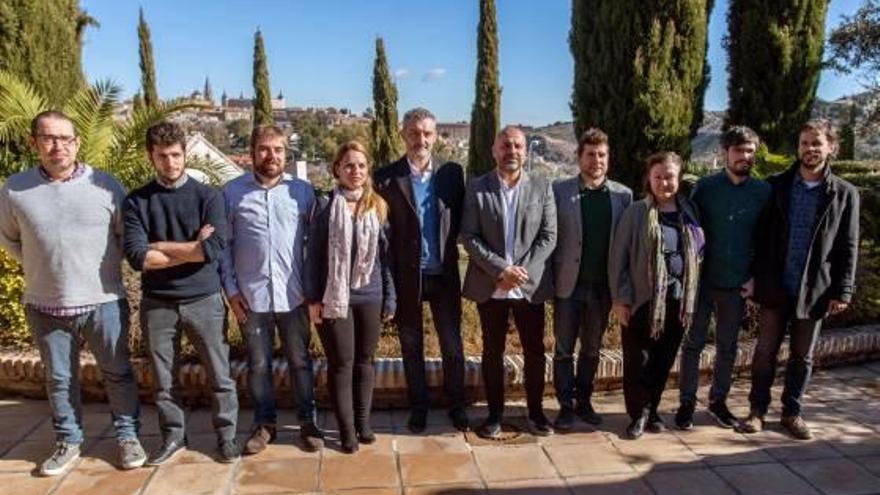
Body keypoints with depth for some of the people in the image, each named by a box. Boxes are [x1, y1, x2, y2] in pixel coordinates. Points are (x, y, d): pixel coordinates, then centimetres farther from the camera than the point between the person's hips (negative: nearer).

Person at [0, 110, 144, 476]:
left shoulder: (104, 185, -7)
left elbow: (127, 234, 5)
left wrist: (104, 265, 3)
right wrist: (41, 266, 7)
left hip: (103, 302, -1)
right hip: (44, 306, 2)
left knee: (117, 374, 9)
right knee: (59, 379, 15)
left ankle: (127, 436, 25)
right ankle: (68, 441, 32)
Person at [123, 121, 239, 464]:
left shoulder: (208, 196, -3)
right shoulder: (137, 201, -1)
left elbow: (215, 248, -17)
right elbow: (137, 257, -13)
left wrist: (160, 246, -12)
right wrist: (191, 249, -13)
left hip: (204, 300, -1)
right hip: (157, 304, 1)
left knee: (219, 375, 8)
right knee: (164, 379, 14)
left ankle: (226, 435, 26)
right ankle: (172, 437, 32)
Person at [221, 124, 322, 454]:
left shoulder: (302, 190, 0)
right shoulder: (232, 191, -1)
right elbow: (224, 244, 3)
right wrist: (230, 289, -1)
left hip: (293, 295, 0)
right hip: (251, 296, 0)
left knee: (300, 361, 12)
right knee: (258, 365, 12)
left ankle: (307, 421, 28)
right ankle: (264, 424, 29)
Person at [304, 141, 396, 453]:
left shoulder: (378, 207, 4)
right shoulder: (325, 206, -2)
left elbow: (386, 254, 6)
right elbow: (313, 254, -1)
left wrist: (390, 298, 3)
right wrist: (313, 298, -5)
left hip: (370, 297, 2)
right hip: (335, 297, -2)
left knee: (365, 362, 12)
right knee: (341, 363, 5)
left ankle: (363, 423, 26)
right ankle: (346, 429, 17)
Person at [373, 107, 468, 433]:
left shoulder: (452, 172, 1)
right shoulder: (387, 177, -4)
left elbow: (460, 220, 7)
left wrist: (448, 249, -4)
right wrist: (390, 275, -7)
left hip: (444, 274, 1)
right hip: (406, 276, -1)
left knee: (452, 344, 10)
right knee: (411, 347, 12)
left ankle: (457, 406, 28)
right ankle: (418, 408, 28)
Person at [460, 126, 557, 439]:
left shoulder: (542, 188, 3)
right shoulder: (476, 188, -1)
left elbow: (548, 236, -1)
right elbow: (468, 236, -6)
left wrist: (523, 271, -13)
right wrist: (501, 270, -16)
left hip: (531, 285, 1)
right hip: (489, 286, -1)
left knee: (534, 351, 9)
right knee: (493, 351, 9)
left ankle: (535, 411, 26)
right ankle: (495, 413, 23)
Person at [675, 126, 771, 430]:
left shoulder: (763, 191, 1)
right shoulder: (705, 187, -1)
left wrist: (755, 277, 0)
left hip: (737, 284, 1)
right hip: (702, 280, -1)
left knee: (727, 347, 12)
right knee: (693, 344, 5)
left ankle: (718, 400, 27)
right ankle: (687, 403, 17)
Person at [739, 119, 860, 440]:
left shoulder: (844, 193, 1)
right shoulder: (776, 186, 1)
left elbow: (848, 247, 1)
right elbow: (761, 236, 3)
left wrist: (843, 291, -4)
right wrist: (754, 277, -2)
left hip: (815, 290, 0)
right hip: (775, 287, 0)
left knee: (802, 356, 12)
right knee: (765, 352, 5)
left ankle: (792, 412, 26)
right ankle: (758, 410, 18)